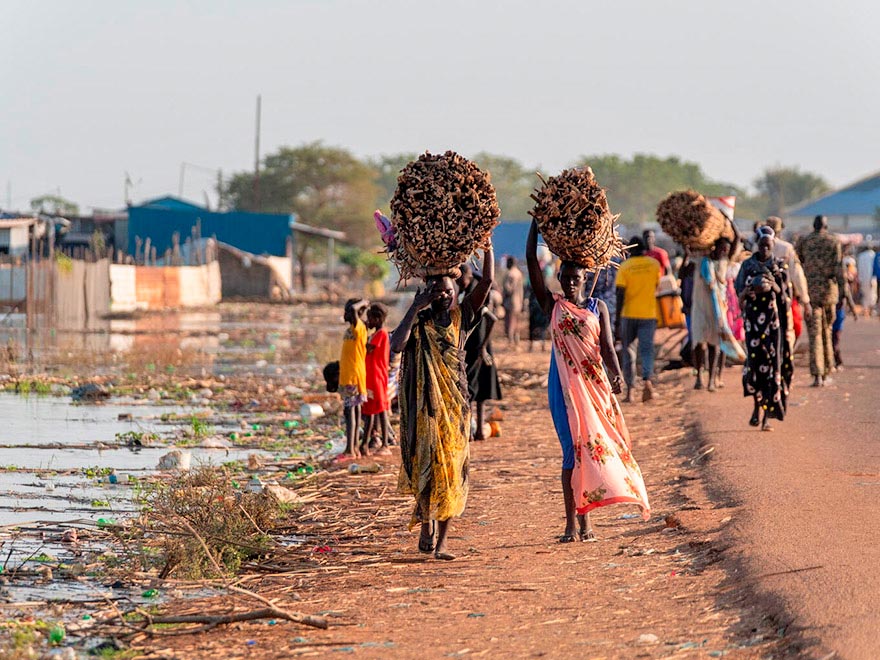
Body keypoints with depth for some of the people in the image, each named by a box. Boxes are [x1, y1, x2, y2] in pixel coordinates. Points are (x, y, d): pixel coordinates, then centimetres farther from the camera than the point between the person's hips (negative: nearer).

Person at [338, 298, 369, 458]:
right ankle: (354, 448, 15)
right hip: (346, 377, 9)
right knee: (354, 410, 11)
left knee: (350, 410, -10)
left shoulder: (358, 327, -12)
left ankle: (350, 450, -12)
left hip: (353, 377, -9)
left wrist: (362, 303, -11)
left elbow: (353, 309, -29)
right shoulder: (349, 330, 15)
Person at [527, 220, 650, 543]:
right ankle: (572, 522, -2)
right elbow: (531, 261, 0)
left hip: (594, 383, 1)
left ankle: (584, 518, 8)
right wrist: (536, 223, 0)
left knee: (591, 445, 2)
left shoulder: (598, 307, 7)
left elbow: (606, 346, -2)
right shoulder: (553, 306, 5)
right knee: (573, 449, -4)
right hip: (564, 385, -1)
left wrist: (616, 375, -19)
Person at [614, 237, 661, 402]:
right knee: (646, 350, 2)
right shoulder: (654, 264, 2)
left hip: (628, 314, -1)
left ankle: (629, 390, 12)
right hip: (648, 314, 1)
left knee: (628, 351, 11)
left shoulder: (624, 267, -6)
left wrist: (617, 322, -9)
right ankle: (647, 380, -24)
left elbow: (620, 295, -10)